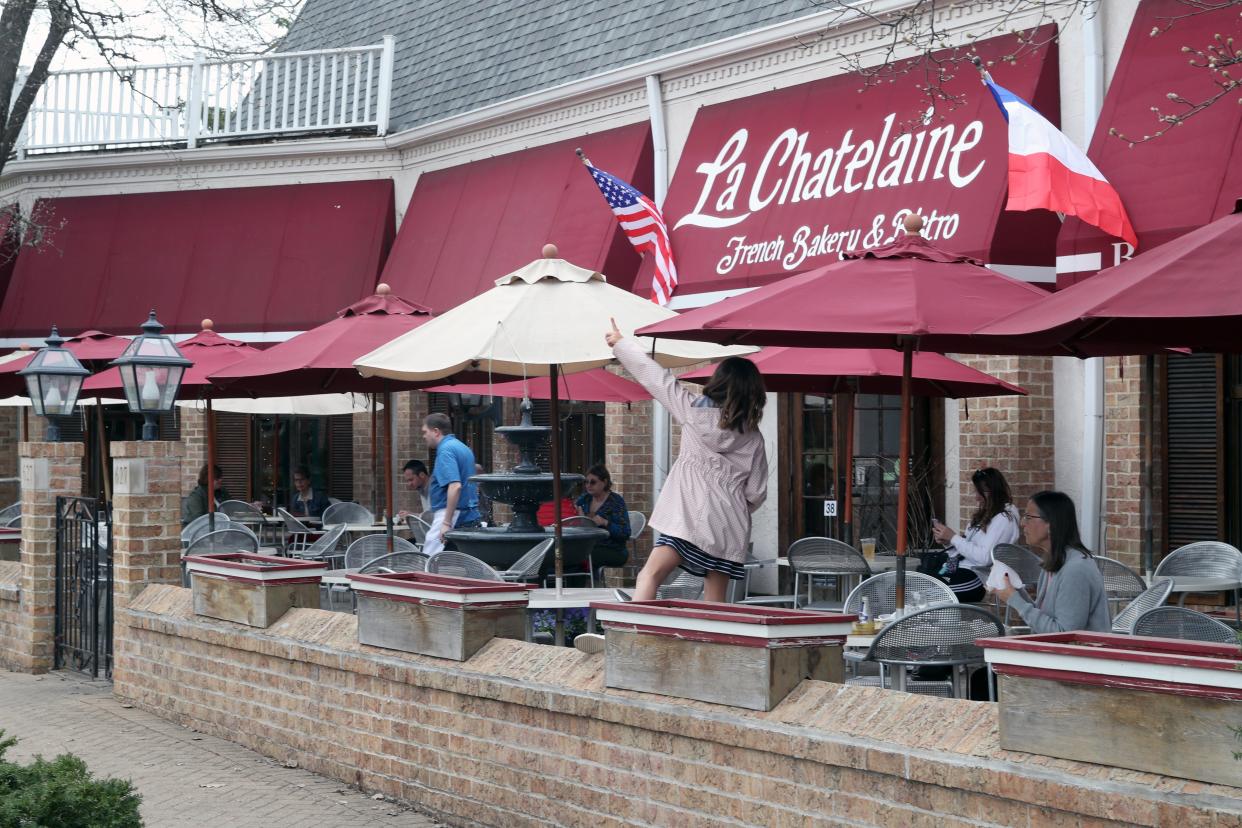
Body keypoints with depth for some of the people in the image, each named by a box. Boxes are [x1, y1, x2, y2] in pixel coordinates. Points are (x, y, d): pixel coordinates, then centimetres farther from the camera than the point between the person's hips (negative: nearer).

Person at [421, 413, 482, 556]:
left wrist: (447, 523, -26)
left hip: (452, 516, -10)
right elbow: (474, 487, 24)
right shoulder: (464, 448, 17)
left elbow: (455, 486, -25)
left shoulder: (446, 450, -13)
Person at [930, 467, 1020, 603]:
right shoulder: (984, 514, 19)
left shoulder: (1004, 519, -8)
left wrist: (954, 538, -12)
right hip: (958, 568, 9)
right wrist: (947, 539, 1)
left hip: (975, 576, -9)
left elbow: (984, 558, -17)